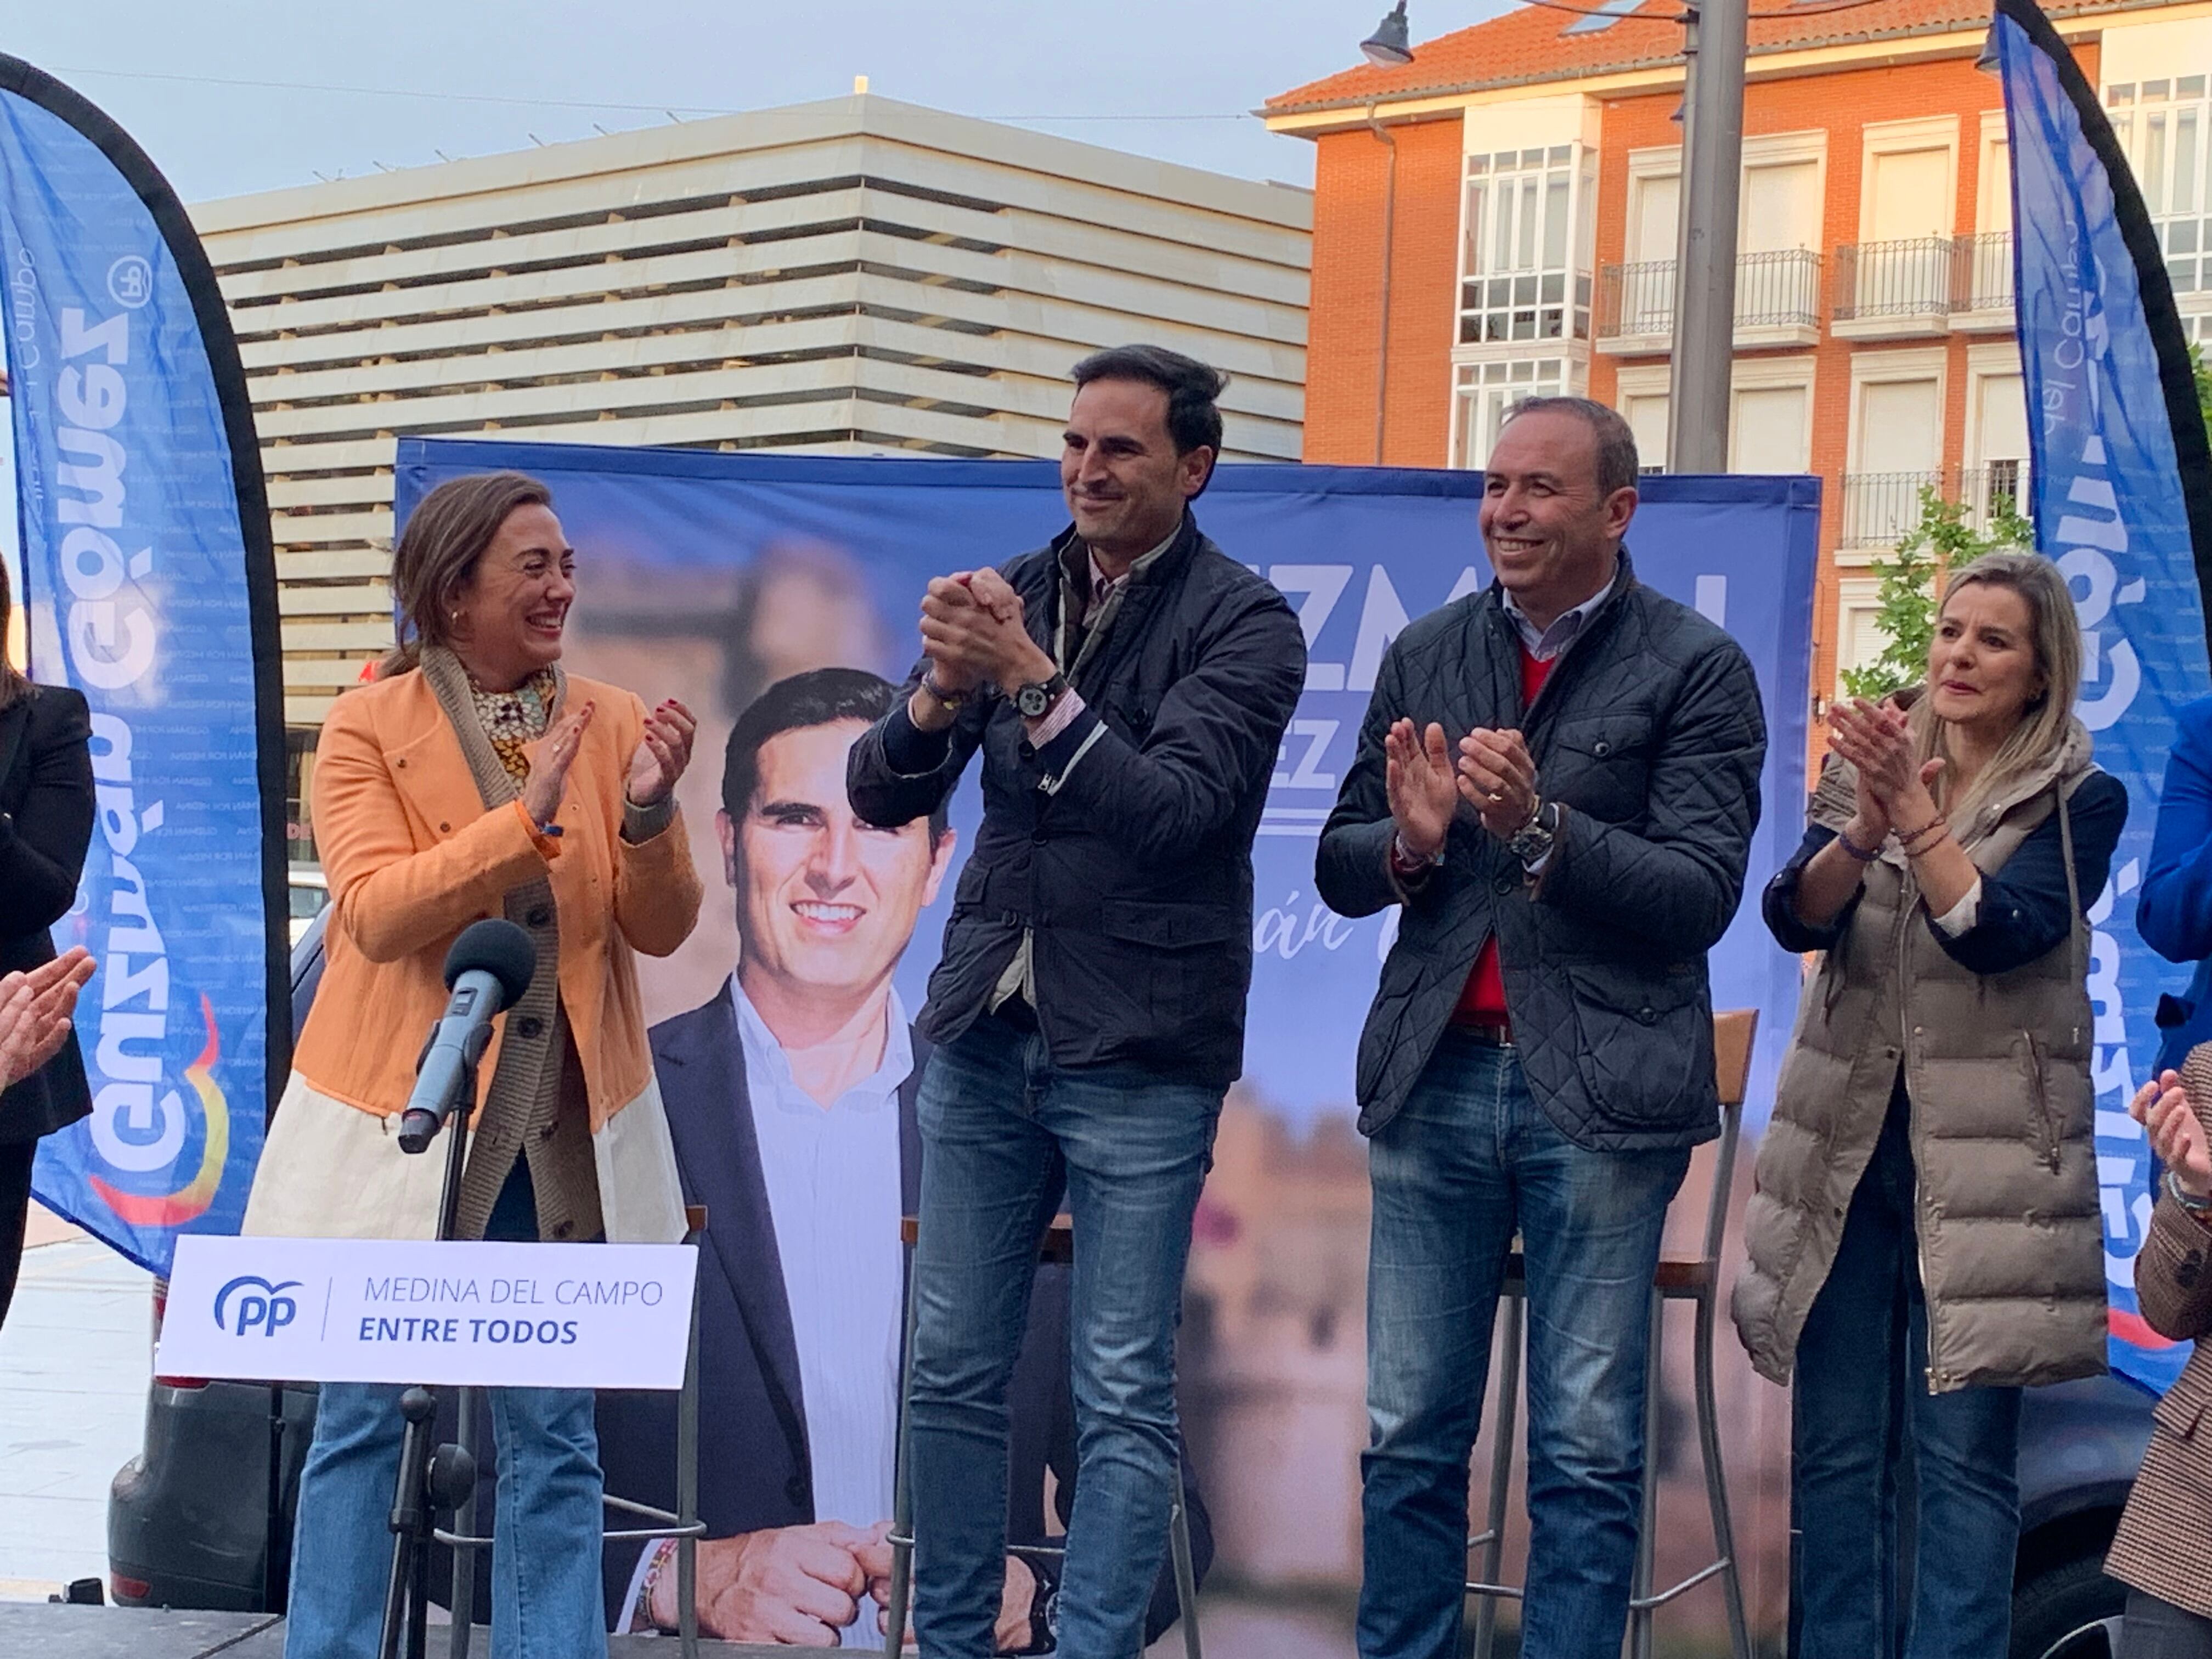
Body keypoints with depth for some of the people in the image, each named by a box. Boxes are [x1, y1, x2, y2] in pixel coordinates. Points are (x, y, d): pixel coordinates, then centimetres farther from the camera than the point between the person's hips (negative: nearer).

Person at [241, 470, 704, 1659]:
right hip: (400, 1116, -2)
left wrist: (646, 817, -17)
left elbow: (660, 929, 2)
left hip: (561, 1128, 2)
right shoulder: (369, 727, -4)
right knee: (365, 1415, 5)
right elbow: (375, 912, -16)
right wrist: (529, 817, -24)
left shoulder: (612, 722, 4)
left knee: (553, 1428, 6)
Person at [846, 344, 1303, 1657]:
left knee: (1124, 1396, -1)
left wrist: (1034, 681, -26)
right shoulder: (1015, 593, 7)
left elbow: (1179, 807, -19)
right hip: (984, 1031, 5)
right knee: (953, 1373, 10)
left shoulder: (1243, 622, -6)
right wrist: (941, 691, -15)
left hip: (1140, 1054, -5)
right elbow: (881, 796, 4)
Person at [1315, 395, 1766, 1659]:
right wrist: (1408, 842, -10)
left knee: (1588, 1451, 3)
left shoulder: (1698, 670, -2)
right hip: (1436, 1076, 4)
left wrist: (1542, 827, -21)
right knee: (1411, 1436, 7)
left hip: (1600, 1092, -4)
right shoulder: (1427, 655, 11)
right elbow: (1340, 868, 11)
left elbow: (1702, 894, -9)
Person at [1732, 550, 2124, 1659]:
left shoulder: (2080, 803, 0)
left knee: (1963, 1457, -1)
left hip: (1984, 1167, -3)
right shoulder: (1868, 774, 10)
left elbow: (2000, 934, -14)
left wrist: (1915, 814, -24)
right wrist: (1863, 831, -24)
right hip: (1844, 1147, 3)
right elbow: (1793, 917, -6)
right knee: (1834, 1444, 7)